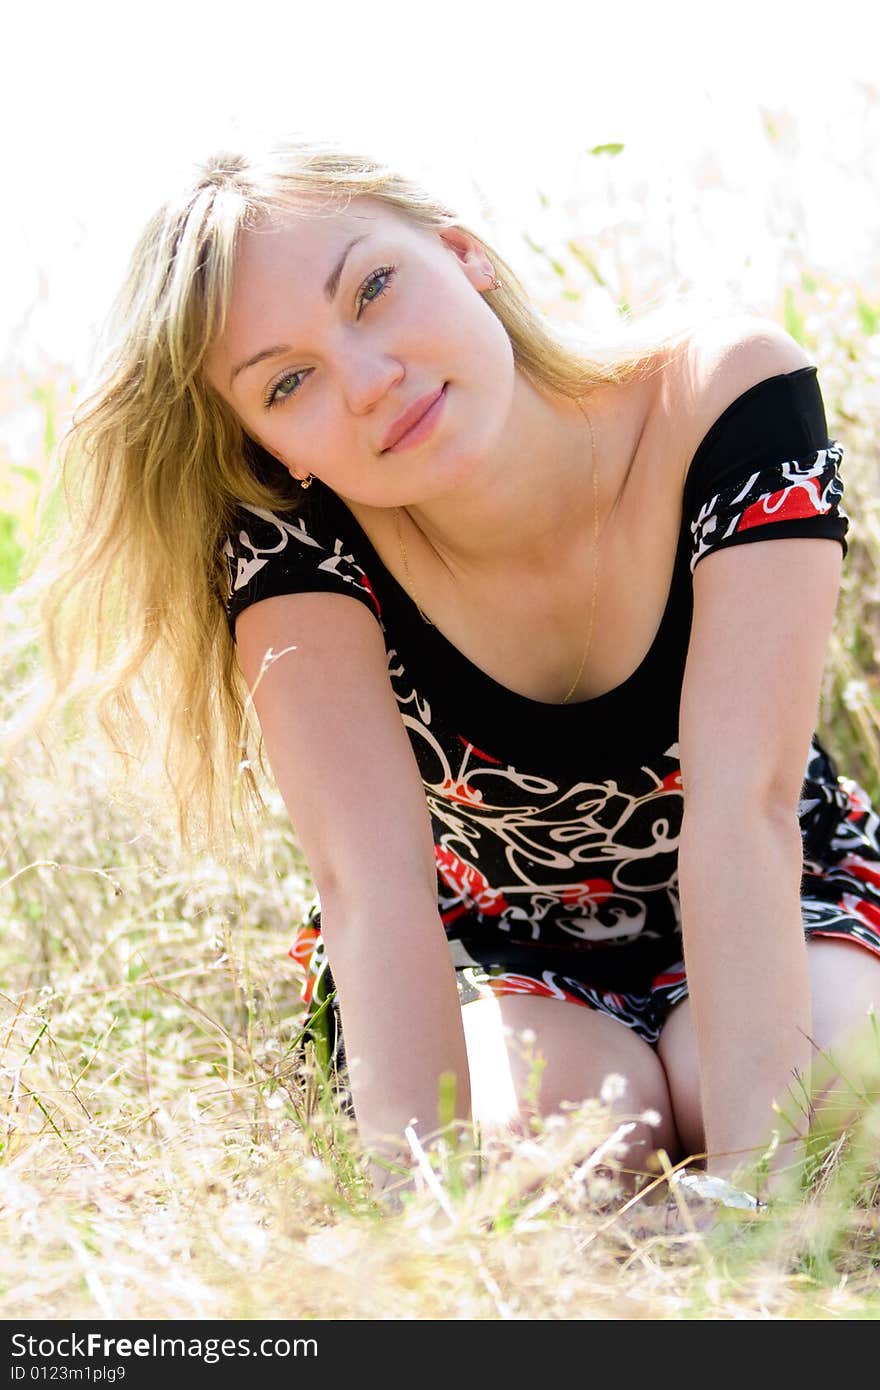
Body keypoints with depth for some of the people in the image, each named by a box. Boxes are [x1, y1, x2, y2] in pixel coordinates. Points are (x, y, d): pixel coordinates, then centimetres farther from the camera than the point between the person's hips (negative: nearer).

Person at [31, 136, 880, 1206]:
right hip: (486, 950, 1)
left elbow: (744, 802, -34)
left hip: (768, 912, 0)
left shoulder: (729, 396, -28)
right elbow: (371, 875, -34)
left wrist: (753, 1161, -41)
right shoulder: (296, 534, -26)